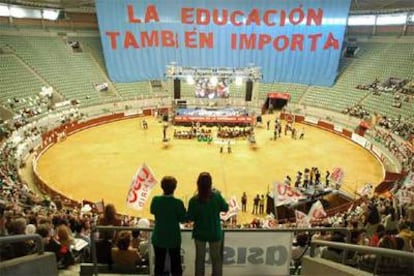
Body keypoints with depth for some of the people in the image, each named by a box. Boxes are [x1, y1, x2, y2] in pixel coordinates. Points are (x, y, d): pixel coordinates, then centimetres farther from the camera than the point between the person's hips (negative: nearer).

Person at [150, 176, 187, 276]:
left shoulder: (155, 200, -13)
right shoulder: (178, 202, -21)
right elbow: (183, 219, -10)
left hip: (159, 238, 2)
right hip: (173, 238, -2)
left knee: (159, 264, 16)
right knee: (176, 264, 14)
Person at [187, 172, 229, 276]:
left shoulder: (193, 200, -18)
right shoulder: (217, 196, -19)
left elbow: (190, 218, -9)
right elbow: (225, 208, -3)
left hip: (200, 233, 0)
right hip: (215, 233, 0)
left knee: (200, 258, 18)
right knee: (216, 259, 17)